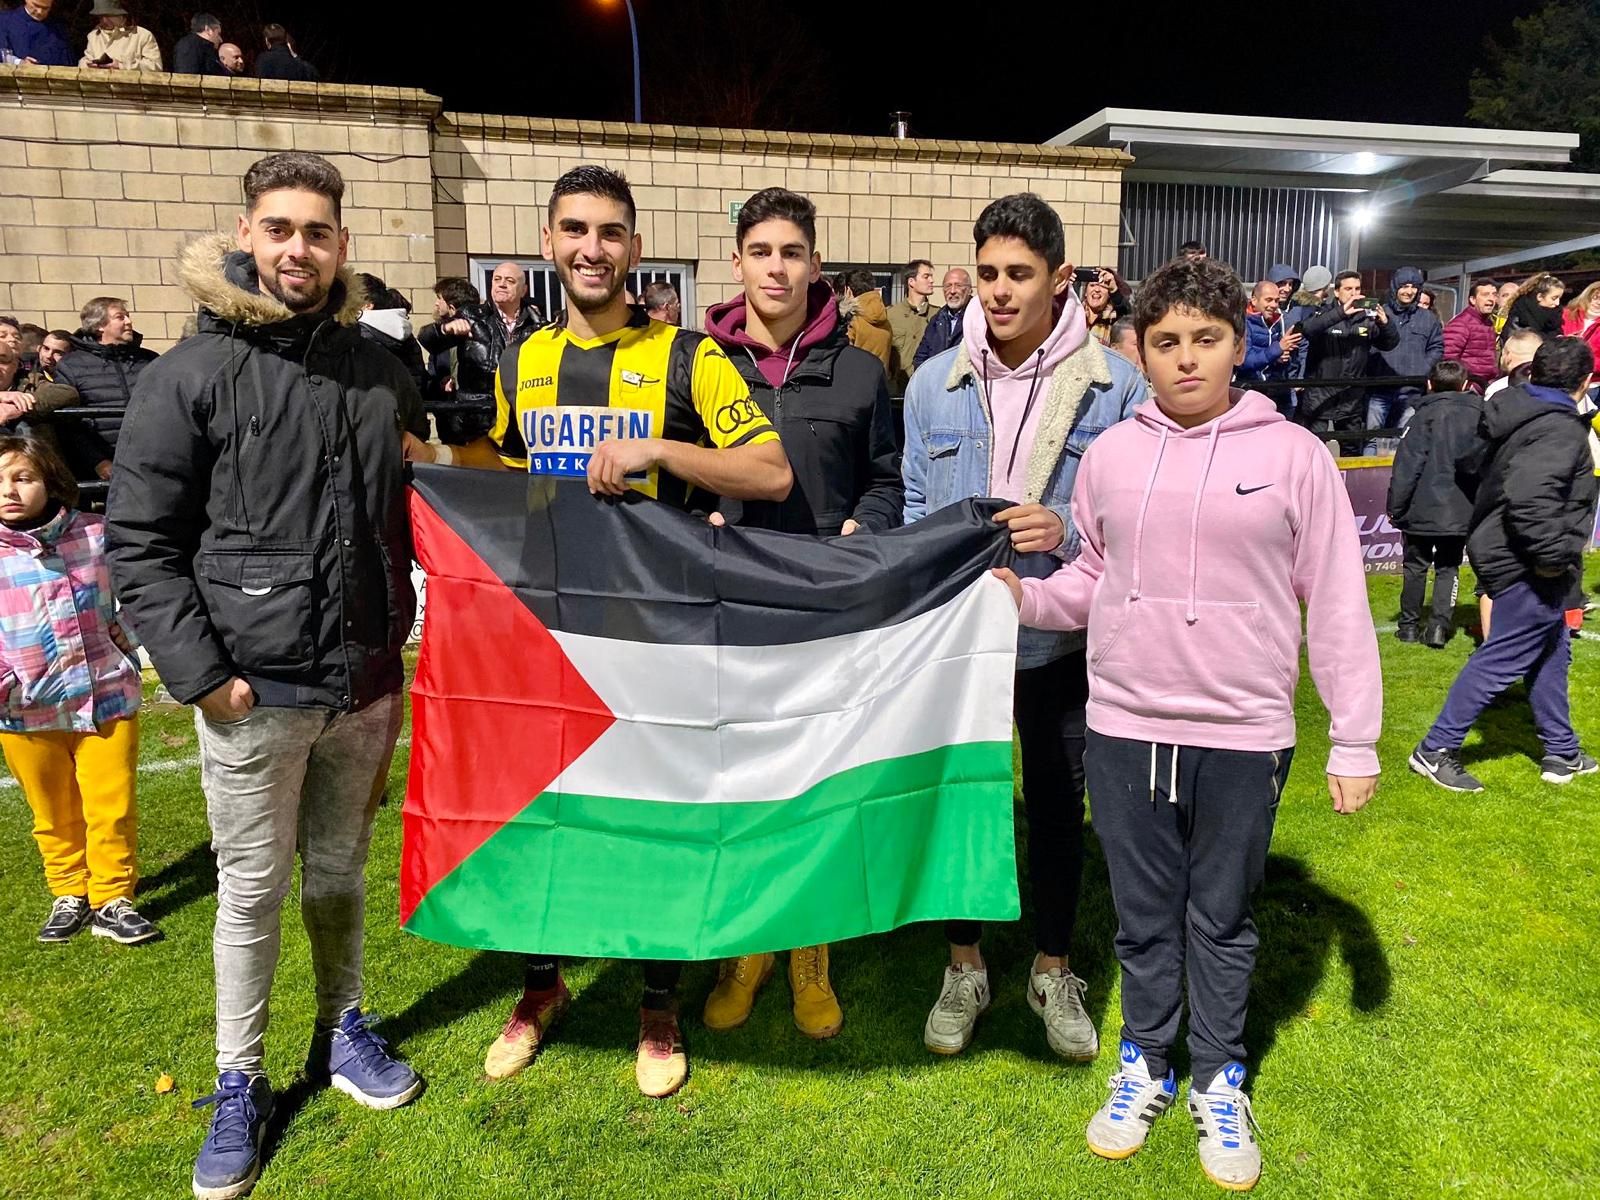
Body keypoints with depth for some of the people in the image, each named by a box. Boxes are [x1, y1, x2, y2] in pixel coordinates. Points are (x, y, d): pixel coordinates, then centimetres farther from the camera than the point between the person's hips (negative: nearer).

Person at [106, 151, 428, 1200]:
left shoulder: (381, 372, 6)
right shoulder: (194, 375, -5)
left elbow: (411, 514, 14)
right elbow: (139, 541, -6)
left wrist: (401, 641, 7)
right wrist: (199, 673, -12)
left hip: (365, 683, 3)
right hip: (254, 690, -3)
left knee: (341, 872, 18)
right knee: (253, 889, 9)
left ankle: (344, 1032, 38)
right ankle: (240, 1086, 28)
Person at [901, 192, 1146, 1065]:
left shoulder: (1116, 385, -8)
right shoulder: (933, 382, -1)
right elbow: (916, 509, 4)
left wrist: (1068, 532, -24)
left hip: (1062, 640, -1)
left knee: (1057, 807, 14)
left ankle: (1054, 972, 36)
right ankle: (964, 967, 35)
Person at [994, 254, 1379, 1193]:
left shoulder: (1293, 454, -5)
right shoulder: (1110, 455, 3)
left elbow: (1337, 604, -3)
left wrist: (1355, 740, -3)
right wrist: (1027, 596, -9)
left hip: (1243, 735, -2)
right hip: (1125, 729, 2)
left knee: (1223, 920, 14)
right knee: (1145, 915, 16)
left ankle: (1220, 1081, 35)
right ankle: (1146, 1066, 37)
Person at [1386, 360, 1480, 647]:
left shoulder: (1425, 415, -7)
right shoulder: (1480, 416, 5)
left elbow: (1406, 467, -11)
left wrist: (1395, 508, -6)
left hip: (1423, 509, -3)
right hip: (1463, 512, 3)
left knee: (1416, 565, 8)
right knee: (1448, 567, 11)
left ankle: (1409, 625, 13)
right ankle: (1440, 625, 0)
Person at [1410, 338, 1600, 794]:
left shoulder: (1521, 410, 8)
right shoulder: (1560, 429, -21)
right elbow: (1530, 495, -35)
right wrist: (1551, 554, -26)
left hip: (1501, 548, 11)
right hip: (1527, 567, -11)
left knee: (1552, 651, 20)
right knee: (1503, 658, -4)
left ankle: (1563, 754, 33)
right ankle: (1436, 750, 2)